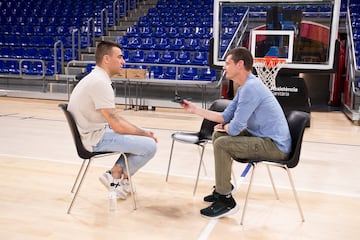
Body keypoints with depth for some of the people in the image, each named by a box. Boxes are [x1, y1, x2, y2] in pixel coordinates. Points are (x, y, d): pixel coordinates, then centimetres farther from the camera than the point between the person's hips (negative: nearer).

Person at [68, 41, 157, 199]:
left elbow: (113, 117, 14)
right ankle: (117, 177, 8)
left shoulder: (96, 78, 10)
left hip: (95, 132, 10)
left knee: (142, 137, 15)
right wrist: (144, 133, -7)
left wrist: (143, 132, 7)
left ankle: (116, 173, 12)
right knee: (149, 146, -12)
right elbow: (118, 125, -23)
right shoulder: (100, 82, -22)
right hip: (95, 137, -10)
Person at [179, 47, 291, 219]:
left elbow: (235, 128, -23)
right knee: (218, 135, 15)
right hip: (264, 137, 11)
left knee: (222, 144, -20)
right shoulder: (245, 87, 10)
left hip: (275, 145, -11)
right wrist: (195, 109, 14)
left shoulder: (251, 87, -22)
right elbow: (225, 117, 16)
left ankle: (226, 201, -7)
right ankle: (223, 188, 26)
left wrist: (223, 127, 1)